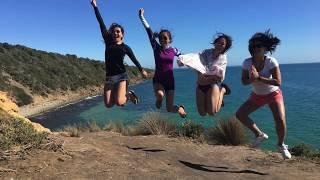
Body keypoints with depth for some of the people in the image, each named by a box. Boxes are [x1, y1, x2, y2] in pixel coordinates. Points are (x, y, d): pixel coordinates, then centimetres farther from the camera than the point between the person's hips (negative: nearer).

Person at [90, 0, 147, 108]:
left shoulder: (125, 47, 4)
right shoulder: (108, 42, 8)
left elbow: (134, 59, 1)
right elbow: (101, 24, 7)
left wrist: (141, 70, -16)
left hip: (121, 76, -3)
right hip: (109, 77, 3)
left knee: (119, 102, -21)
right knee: (108, 104, -2)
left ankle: (129, 95, 13)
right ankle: (120, 95, 27)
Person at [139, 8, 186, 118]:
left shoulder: (174, 50, -1)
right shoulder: (156, 48, -6)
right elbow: (149, 31, -11)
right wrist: (142, 17, -14)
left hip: (170, 81, 1)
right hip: (158, 80, -1)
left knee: (169, 108, 1)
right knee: (160, 95, -36)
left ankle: (180, 109, 38)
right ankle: (158, 101, 3)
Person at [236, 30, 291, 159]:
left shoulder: (271, 61, -25)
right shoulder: (247, 62, -16)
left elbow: (278, 82, -30)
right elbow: (244, 82, -12)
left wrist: (259, 78, -38)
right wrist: (252, 79, -34)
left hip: (273, 94, -3)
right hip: (257, 95, 4)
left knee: (280, 120, -20)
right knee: (240, 114, -9)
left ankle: (281, 145, 13)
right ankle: (260, 134, 12)